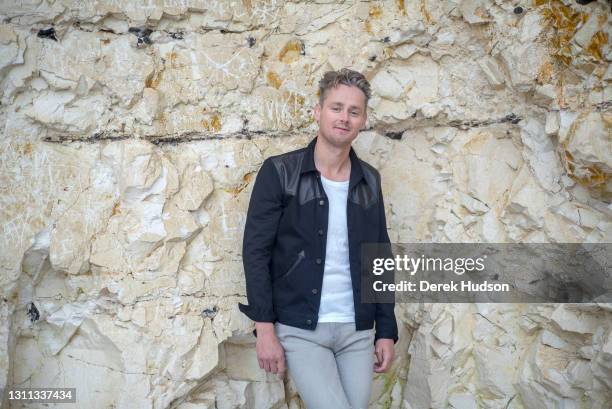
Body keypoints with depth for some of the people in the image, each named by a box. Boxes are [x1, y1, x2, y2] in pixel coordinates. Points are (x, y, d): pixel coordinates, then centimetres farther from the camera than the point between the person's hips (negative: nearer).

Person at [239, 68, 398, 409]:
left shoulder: (370, 181, 8)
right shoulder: (279, 172, -5)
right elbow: (256, 250, -7)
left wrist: (387, 331, 9)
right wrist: (265, 328, -12)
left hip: (358, 331, 4)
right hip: (300, 329, -4)